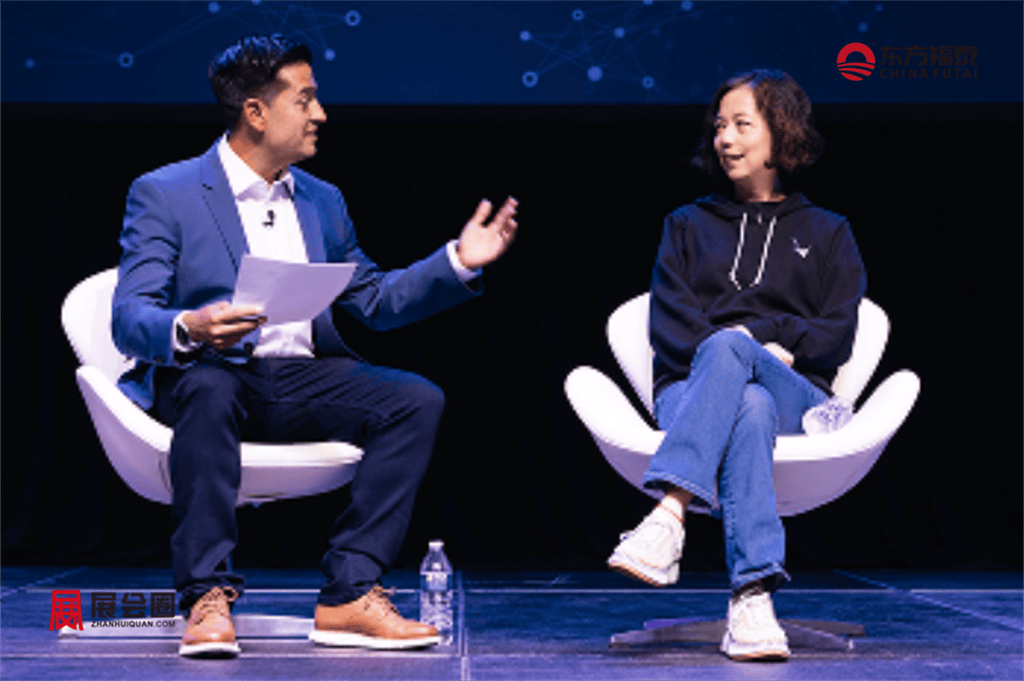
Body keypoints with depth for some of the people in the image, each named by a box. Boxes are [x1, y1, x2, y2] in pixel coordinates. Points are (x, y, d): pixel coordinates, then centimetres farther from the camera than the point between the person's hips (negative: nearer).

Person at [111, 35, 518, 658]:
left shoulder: (322, 201, 19)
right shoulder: (164, 194, 1)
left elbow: (374, 300, 23)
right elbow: (130, 317, -9)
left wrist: (459, 262, 10)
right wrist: (189, 329, -32)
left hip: (304, 380, 5)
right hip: (210, 374, -5)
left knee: (417, 399, -20)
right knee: (207, 391, -40)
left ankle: (350, 594, -24)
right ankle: (207, 599, -34)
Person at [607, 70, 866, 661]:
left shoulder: (827, 234, 23)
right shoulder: (689, 225, 26)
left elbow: (835, 338, 9)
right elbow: (668, 329, 10)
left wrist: (752, 336, -6)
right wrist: (758, 349, -8)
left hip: (794, 395, -1)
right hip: (691, 391, 1)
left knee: (726, 348, -39)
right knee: (749, 410, -40)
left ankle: (669, 516, -57)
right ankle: (752, 598, -57)